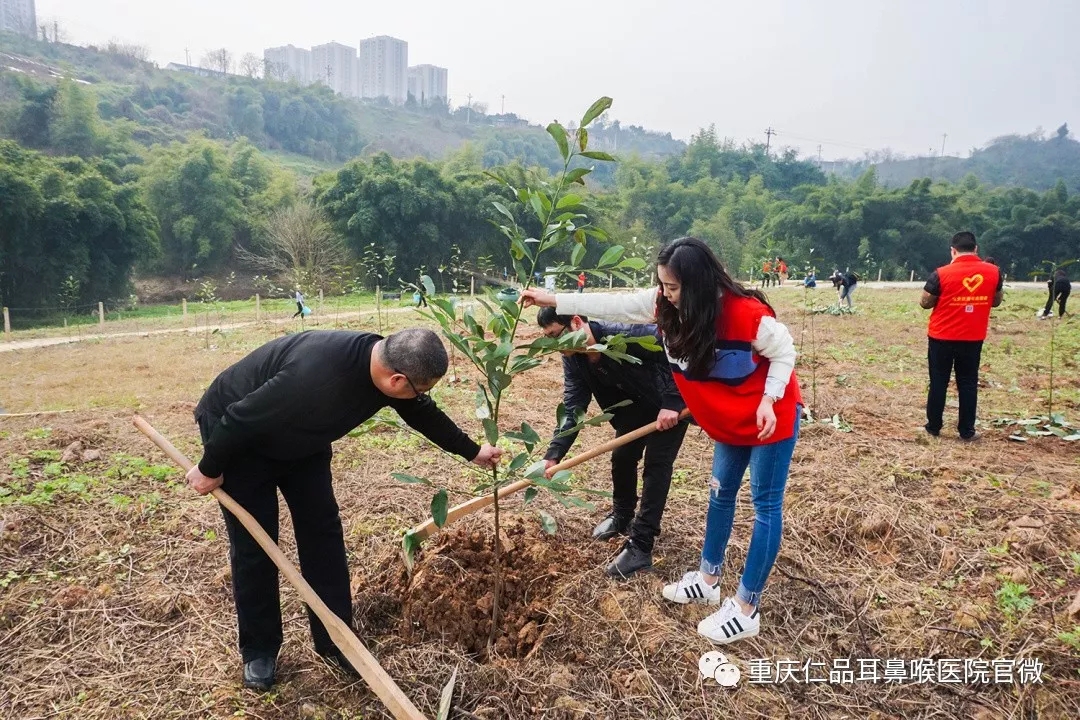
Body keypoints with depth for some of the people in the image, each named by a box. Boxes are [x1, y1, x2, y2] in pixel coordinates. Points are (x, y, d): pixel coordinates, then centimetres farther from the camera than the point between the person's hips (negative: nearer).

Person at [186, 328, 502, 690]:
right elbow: (239, 419, -31)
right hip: (236, 434, -7)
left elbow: (424, 413, 2)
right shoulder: (317, 377, -44)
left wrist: (472, 451, 12)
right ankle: (258, 652, 17)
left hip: (299, 436, 7)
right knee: (253, 545, -3)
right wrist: (209, 469, -14)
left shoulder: (386, 362, -19)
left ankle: (335, 640, 16)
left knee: (323, 530, 4)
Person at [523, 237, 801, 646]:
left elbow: (783, 352, -17)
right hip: (730, 421, 7)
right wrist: (555, 301, -11)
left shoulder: (746, 313, -31)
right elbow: (616, 305, -10)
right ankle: (708, 579, 33)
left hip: (771, 417, -7)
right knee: (720, 494, 16)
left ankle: (746, 610, 7)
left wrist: (768, 400, -26)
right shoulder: (667, 304, -13)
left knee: (766, 505, 1)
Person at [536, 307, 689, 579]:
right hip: (635, 404, 7)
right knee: (622, 457, 11)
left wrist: (672, 403, -36)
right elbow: (573, 409, -15)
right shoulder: (573, 359, -14)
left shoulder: (625, 334, -37)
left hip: (672, 403, -7)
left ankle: (640, 547, -7)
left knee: (656, 464, -11)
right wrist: (553, 454, -25)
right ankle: (622, 516, 37)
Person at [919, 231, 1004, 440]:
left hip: (942, 338, -2)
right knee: (968, 383, 10)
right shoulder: (993, 272, -3)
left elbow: (925, 303, -5)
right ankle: (967, 431, 14)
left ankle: (933, 427, 14)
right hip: (973, 339, 3)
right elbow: (996, 302, 11)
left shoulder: (942, 274, -14)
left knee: (938, 382, 7)